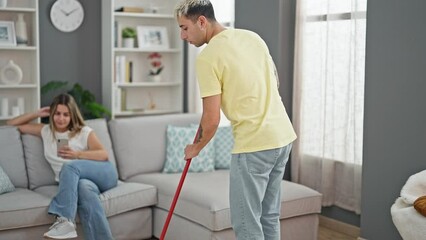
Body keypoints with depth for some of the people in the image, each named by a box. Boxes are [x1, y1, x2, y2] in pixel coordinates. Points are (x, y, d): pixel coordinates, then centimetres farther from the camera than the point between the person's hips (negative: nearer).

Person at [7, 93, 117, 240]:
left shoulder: (84, 131, 11)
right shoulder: (46, 131, 21)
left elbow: (104, 155, -1)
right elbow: (12, 124, 28)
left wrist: (77, 154, -16)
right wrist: (37, 114, 16)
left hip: (103, 174, -1)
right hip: (73, 181, 1)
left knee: (70, 166, -35)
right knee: (84, 187, -39)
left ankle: (65, 220, -46)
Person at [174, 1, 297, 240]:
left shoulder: (207, 56, -13)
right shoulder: (252, 36, 10)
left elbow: (212, 119, -12)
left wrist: (197, 147, 4)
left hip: (254, 144, -8)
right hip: (283, 135, 9)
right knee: (269, 216, 18)